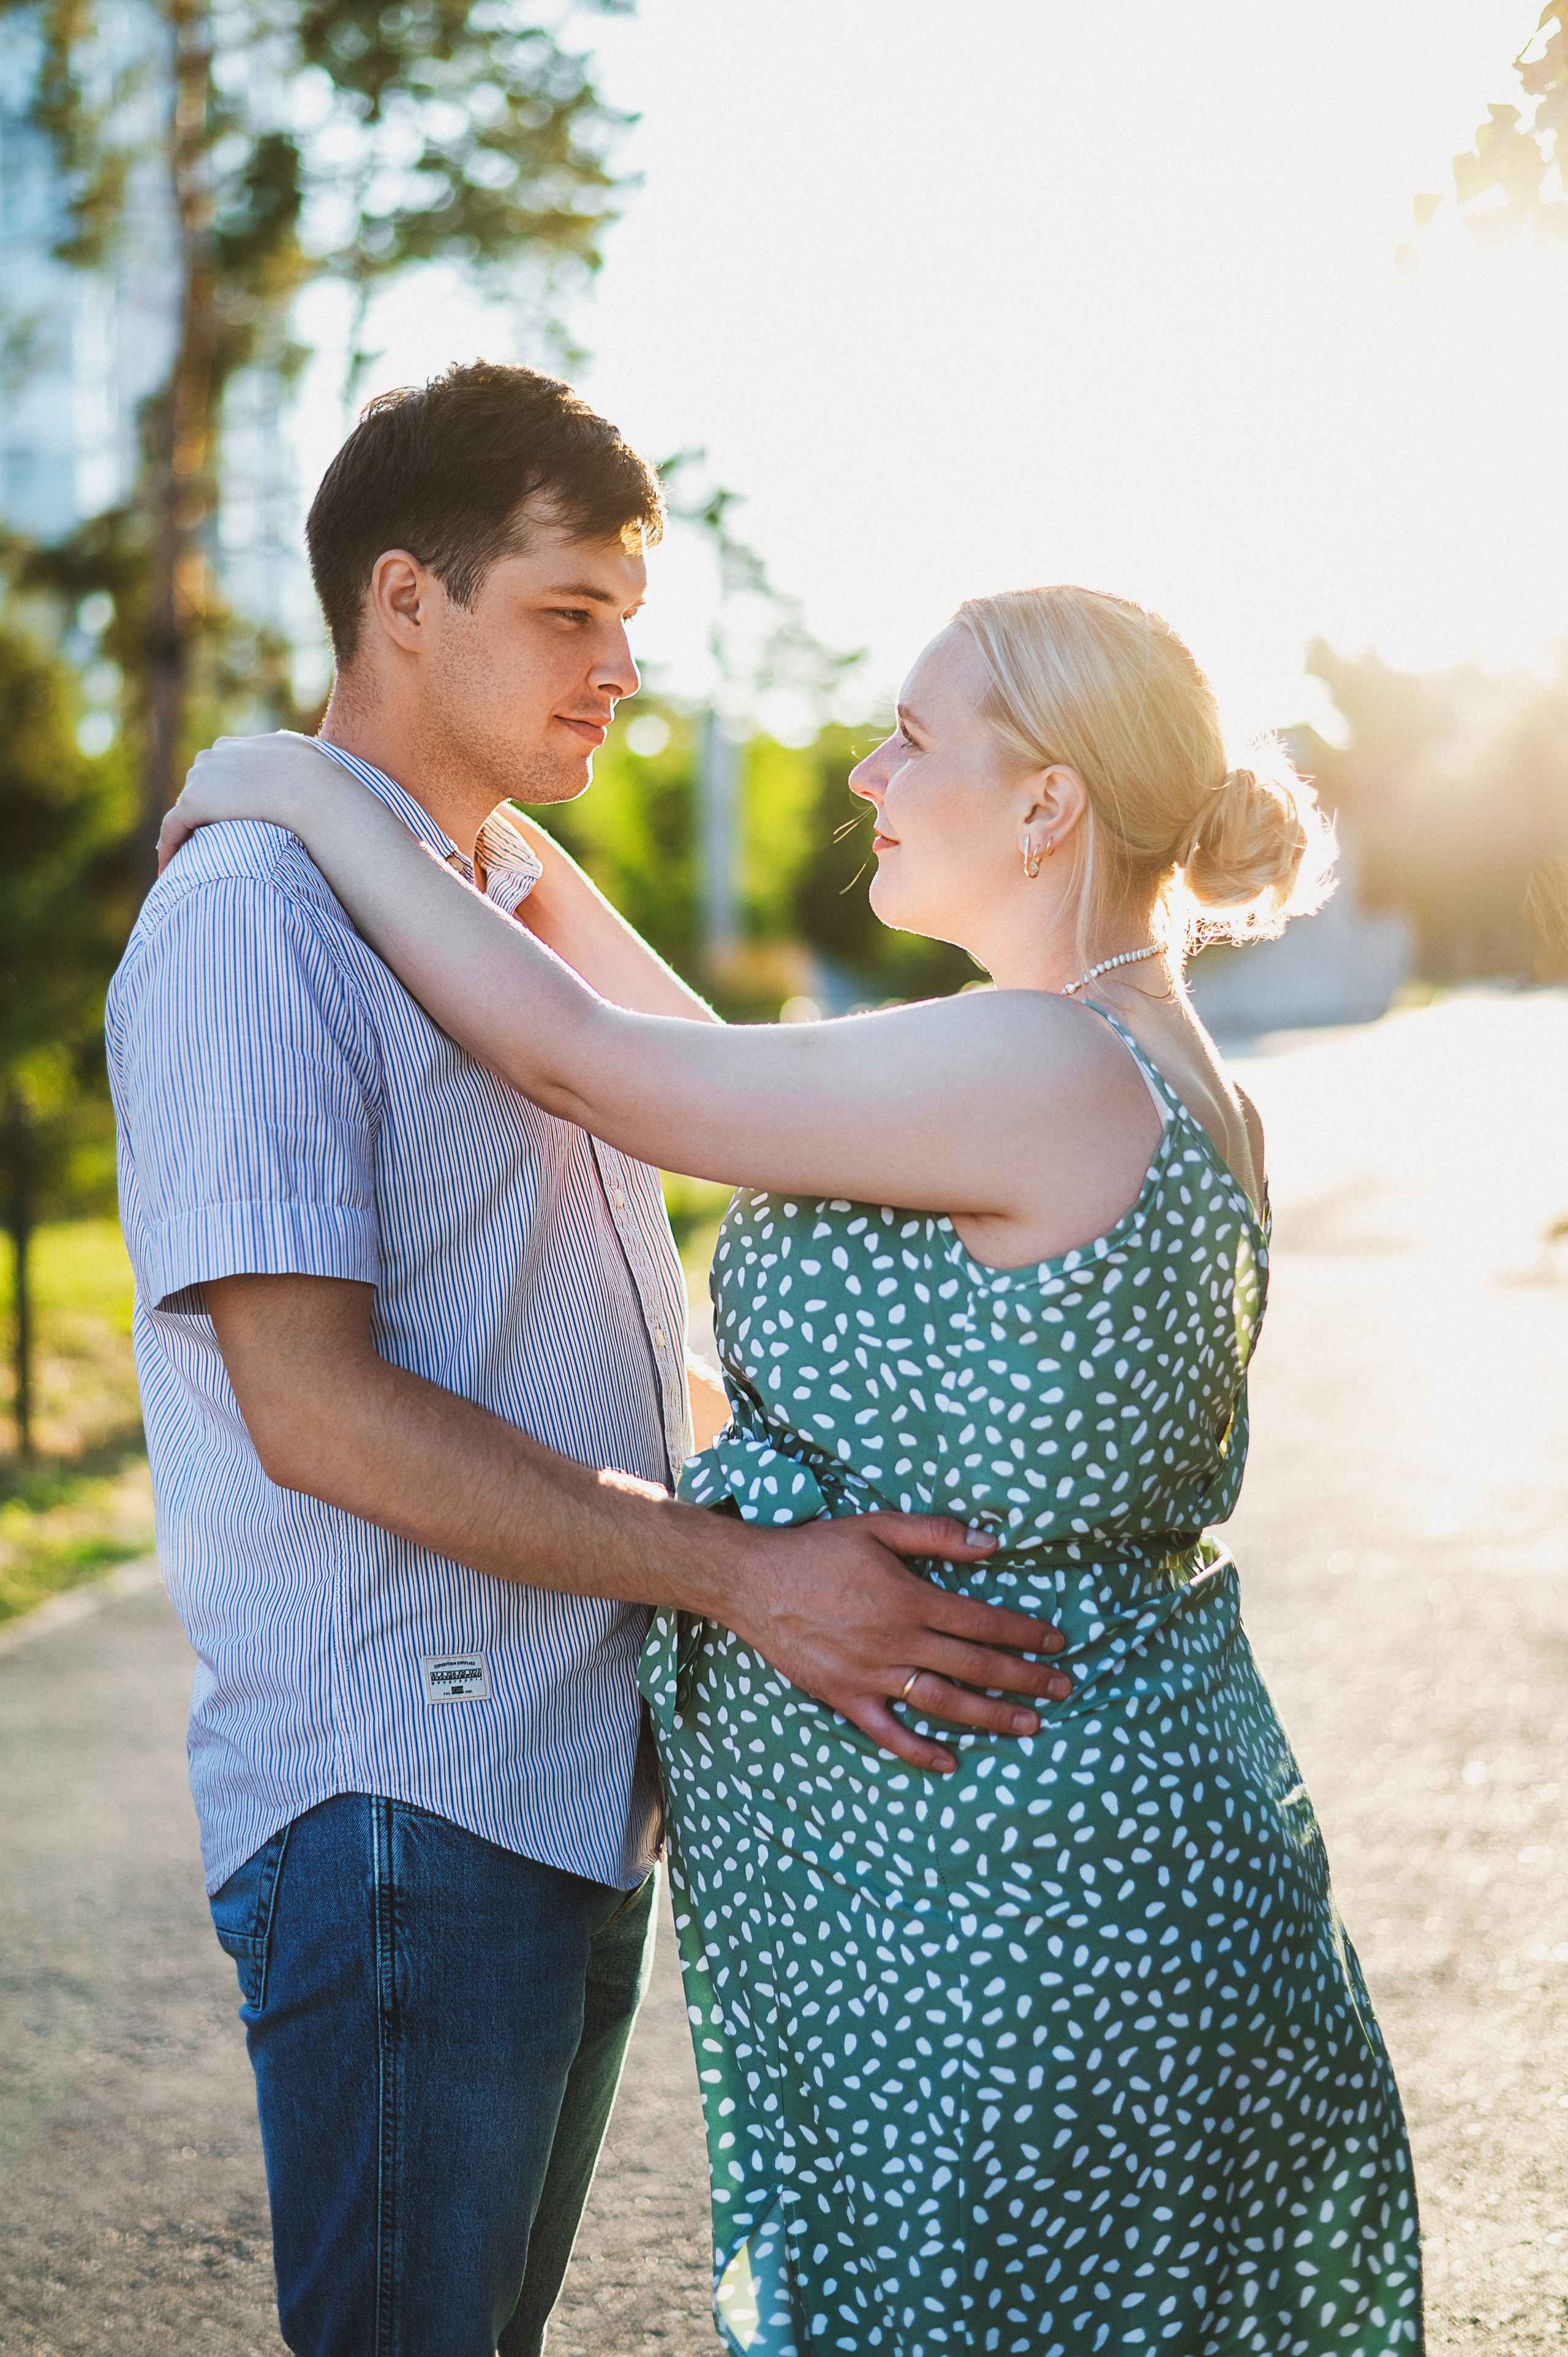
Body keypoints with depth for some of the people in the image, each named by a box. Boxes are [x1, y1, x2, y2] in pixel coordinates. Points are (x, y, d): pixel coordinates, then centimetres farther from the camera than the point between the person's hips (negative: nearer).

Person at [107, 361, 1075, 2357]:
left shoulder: (521, 905, 16)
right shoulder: (251, 916, -12)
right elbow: (310, 1406, -20)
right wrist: (743, 1575, -23)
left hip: (582, 1785, 9)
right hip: (397, 1800, -8)